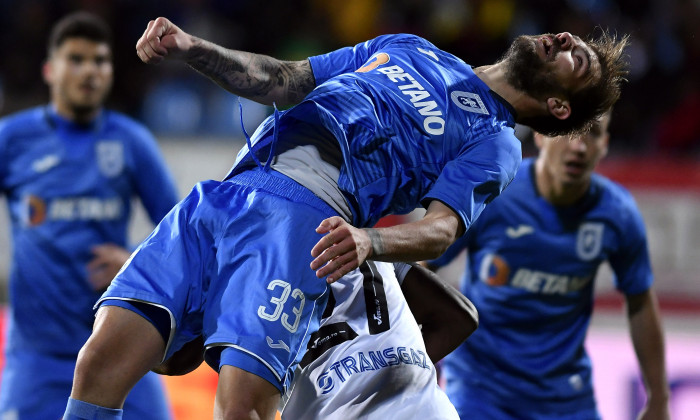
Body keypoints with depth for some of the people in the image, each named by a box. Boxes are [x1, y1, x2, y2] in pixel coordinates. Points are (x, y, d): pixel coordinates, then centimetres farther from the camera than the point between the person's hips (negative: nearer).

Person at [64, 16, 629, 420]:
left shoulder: (494, 142, 15)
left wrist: (368, 240, -24)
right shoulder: (411, 50, 32)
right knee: (103, 360, -12)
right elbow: (284, 81, 32)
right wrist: (188, 47, 17)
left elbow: (442, 227, -2)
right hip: (222, 194, 4)